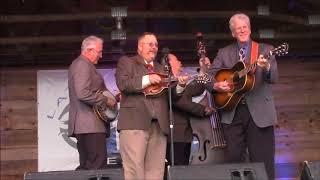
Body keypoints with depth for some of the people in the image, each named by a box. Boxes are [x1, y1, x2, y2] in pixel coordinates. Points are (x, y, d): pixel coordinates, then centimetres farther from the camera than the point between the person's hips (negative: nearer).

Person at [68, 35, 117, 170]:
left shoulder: (77, 64, 22)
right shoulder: (83, 65, -11)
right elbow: (83, 94, -24)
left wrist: (112, 97, 19)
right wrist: (106, 101, -14)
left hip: (83, 124, 11)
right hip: (90, 125, -11)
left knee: (86, 166, 11)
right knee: (98, 165, -13)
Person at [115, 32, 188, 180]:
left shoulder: (161, 68, 26)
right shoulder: (126, 62, 10)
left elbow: (171, 95, 20)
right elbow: (122, 84, -8)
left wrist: (180, 86, 1)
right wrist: (147, 79, -14)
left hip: (159, 125, 6)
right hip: (134, 122, -5)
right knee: (134, 168, -10)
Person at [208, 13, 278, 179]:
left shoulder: (265, 49, 4)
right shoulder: (224, 52, 11)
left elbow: (274, 78, -8)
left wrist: (266, 67, -30)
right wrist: (216, 85, -12)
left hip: (259, 112, -2)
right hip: (232, 112, 2)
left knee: (263, 162, 0)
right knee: (233, 159, 7)